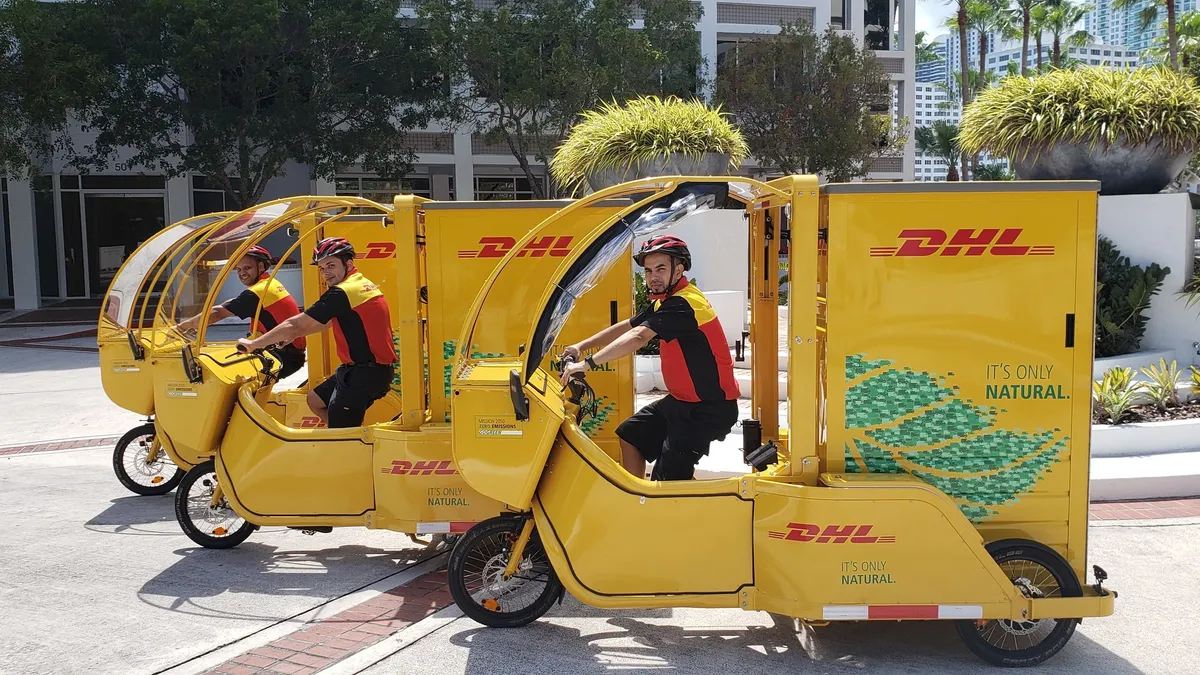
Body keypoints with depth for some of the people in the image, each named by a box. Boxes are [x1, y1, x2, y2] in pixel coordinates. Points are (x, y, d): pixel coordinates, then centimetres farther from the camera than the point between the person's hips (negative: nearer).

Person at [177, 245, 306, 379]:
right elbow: (232, 304, 16)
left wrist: (186, 325, -1)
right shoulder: (272, 283, 13)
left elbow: (218, 313, -13)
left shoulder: (256, 293, -15)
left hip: (287, 357, -9)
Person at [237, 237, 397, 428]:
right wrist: (292, 336, 22)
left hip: (365, 373, -10)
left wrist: (253, 344, -3)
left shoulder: (341, 293, -17)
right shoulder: (363, 284, 13)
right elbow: (327, 323, 24)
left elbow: (295, 325, -13)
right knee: (315, 400, 22)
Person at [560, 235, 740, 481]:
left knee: (667, 479, -17)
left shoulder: (684, 304, -23)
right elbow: (626, 326, 14)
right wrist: (582, 346, 3)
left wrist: (587, 364, -37)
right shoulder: (665, 302, 9)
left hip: (709, 408, -10)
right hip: (681, 400, 11)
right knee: (630, 434, 17)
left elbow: (638, 338, -34)